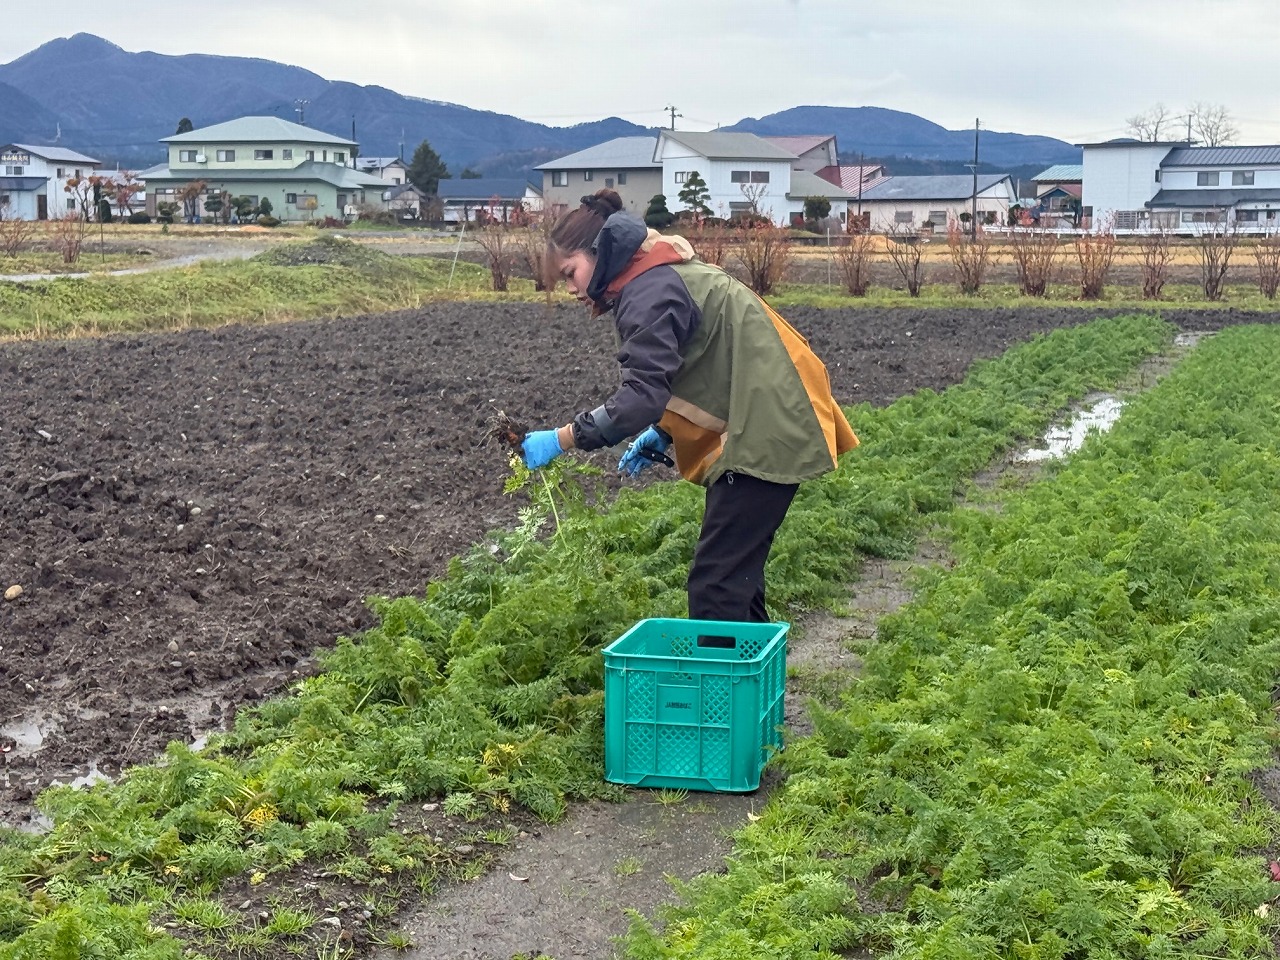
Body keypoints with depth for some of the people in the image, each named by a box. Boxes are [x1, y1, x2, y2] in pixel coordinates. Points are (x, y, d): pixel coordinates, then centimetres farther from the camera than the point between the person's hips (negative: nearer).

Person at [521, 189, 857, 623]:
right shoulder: (662, 277, 16)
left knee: (715, 583, -10)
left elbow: (642, 396, -25)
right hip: (760, 426, 11)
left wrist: (561, 439, -21)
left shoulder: (649, 292, -15)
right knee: (735, 571, 16)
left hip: (766, 434, -11)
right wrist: (662, 434, 10)